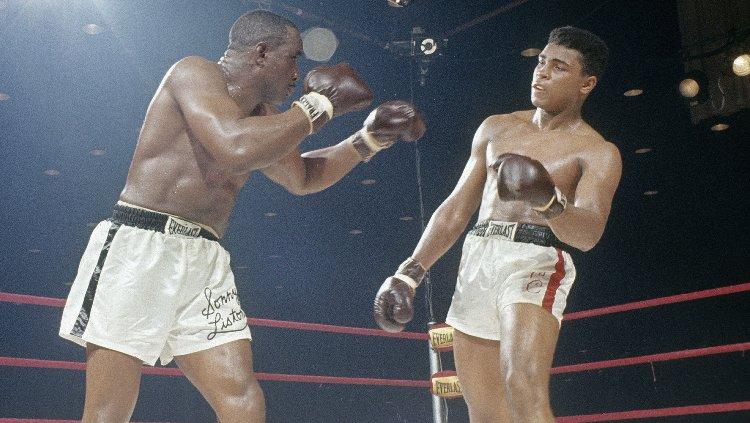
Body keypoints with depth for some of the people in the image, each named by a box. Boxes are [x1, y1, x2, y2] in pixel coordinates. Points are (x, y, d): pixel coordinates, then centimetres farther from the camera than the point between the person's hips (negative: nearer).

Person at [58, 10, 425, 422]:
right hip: (140, 248, -7)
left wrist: (370, 138, 21)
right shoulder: (195, 72, -7)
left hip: (205, 259, 8)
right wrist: (322, 103, -14)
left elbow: (301, 177, 32)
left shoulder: (258, 116, 18)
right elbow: (235, 148, -26)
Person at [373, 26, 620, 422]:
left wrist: (548, 201, -37)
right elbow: (456, 208, 17)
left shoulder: (598, 153, 2)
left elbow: (588, 233, -15)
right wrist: (409, 272, 9)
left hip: (536, 262, -5)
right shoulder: (496, 128, 17)